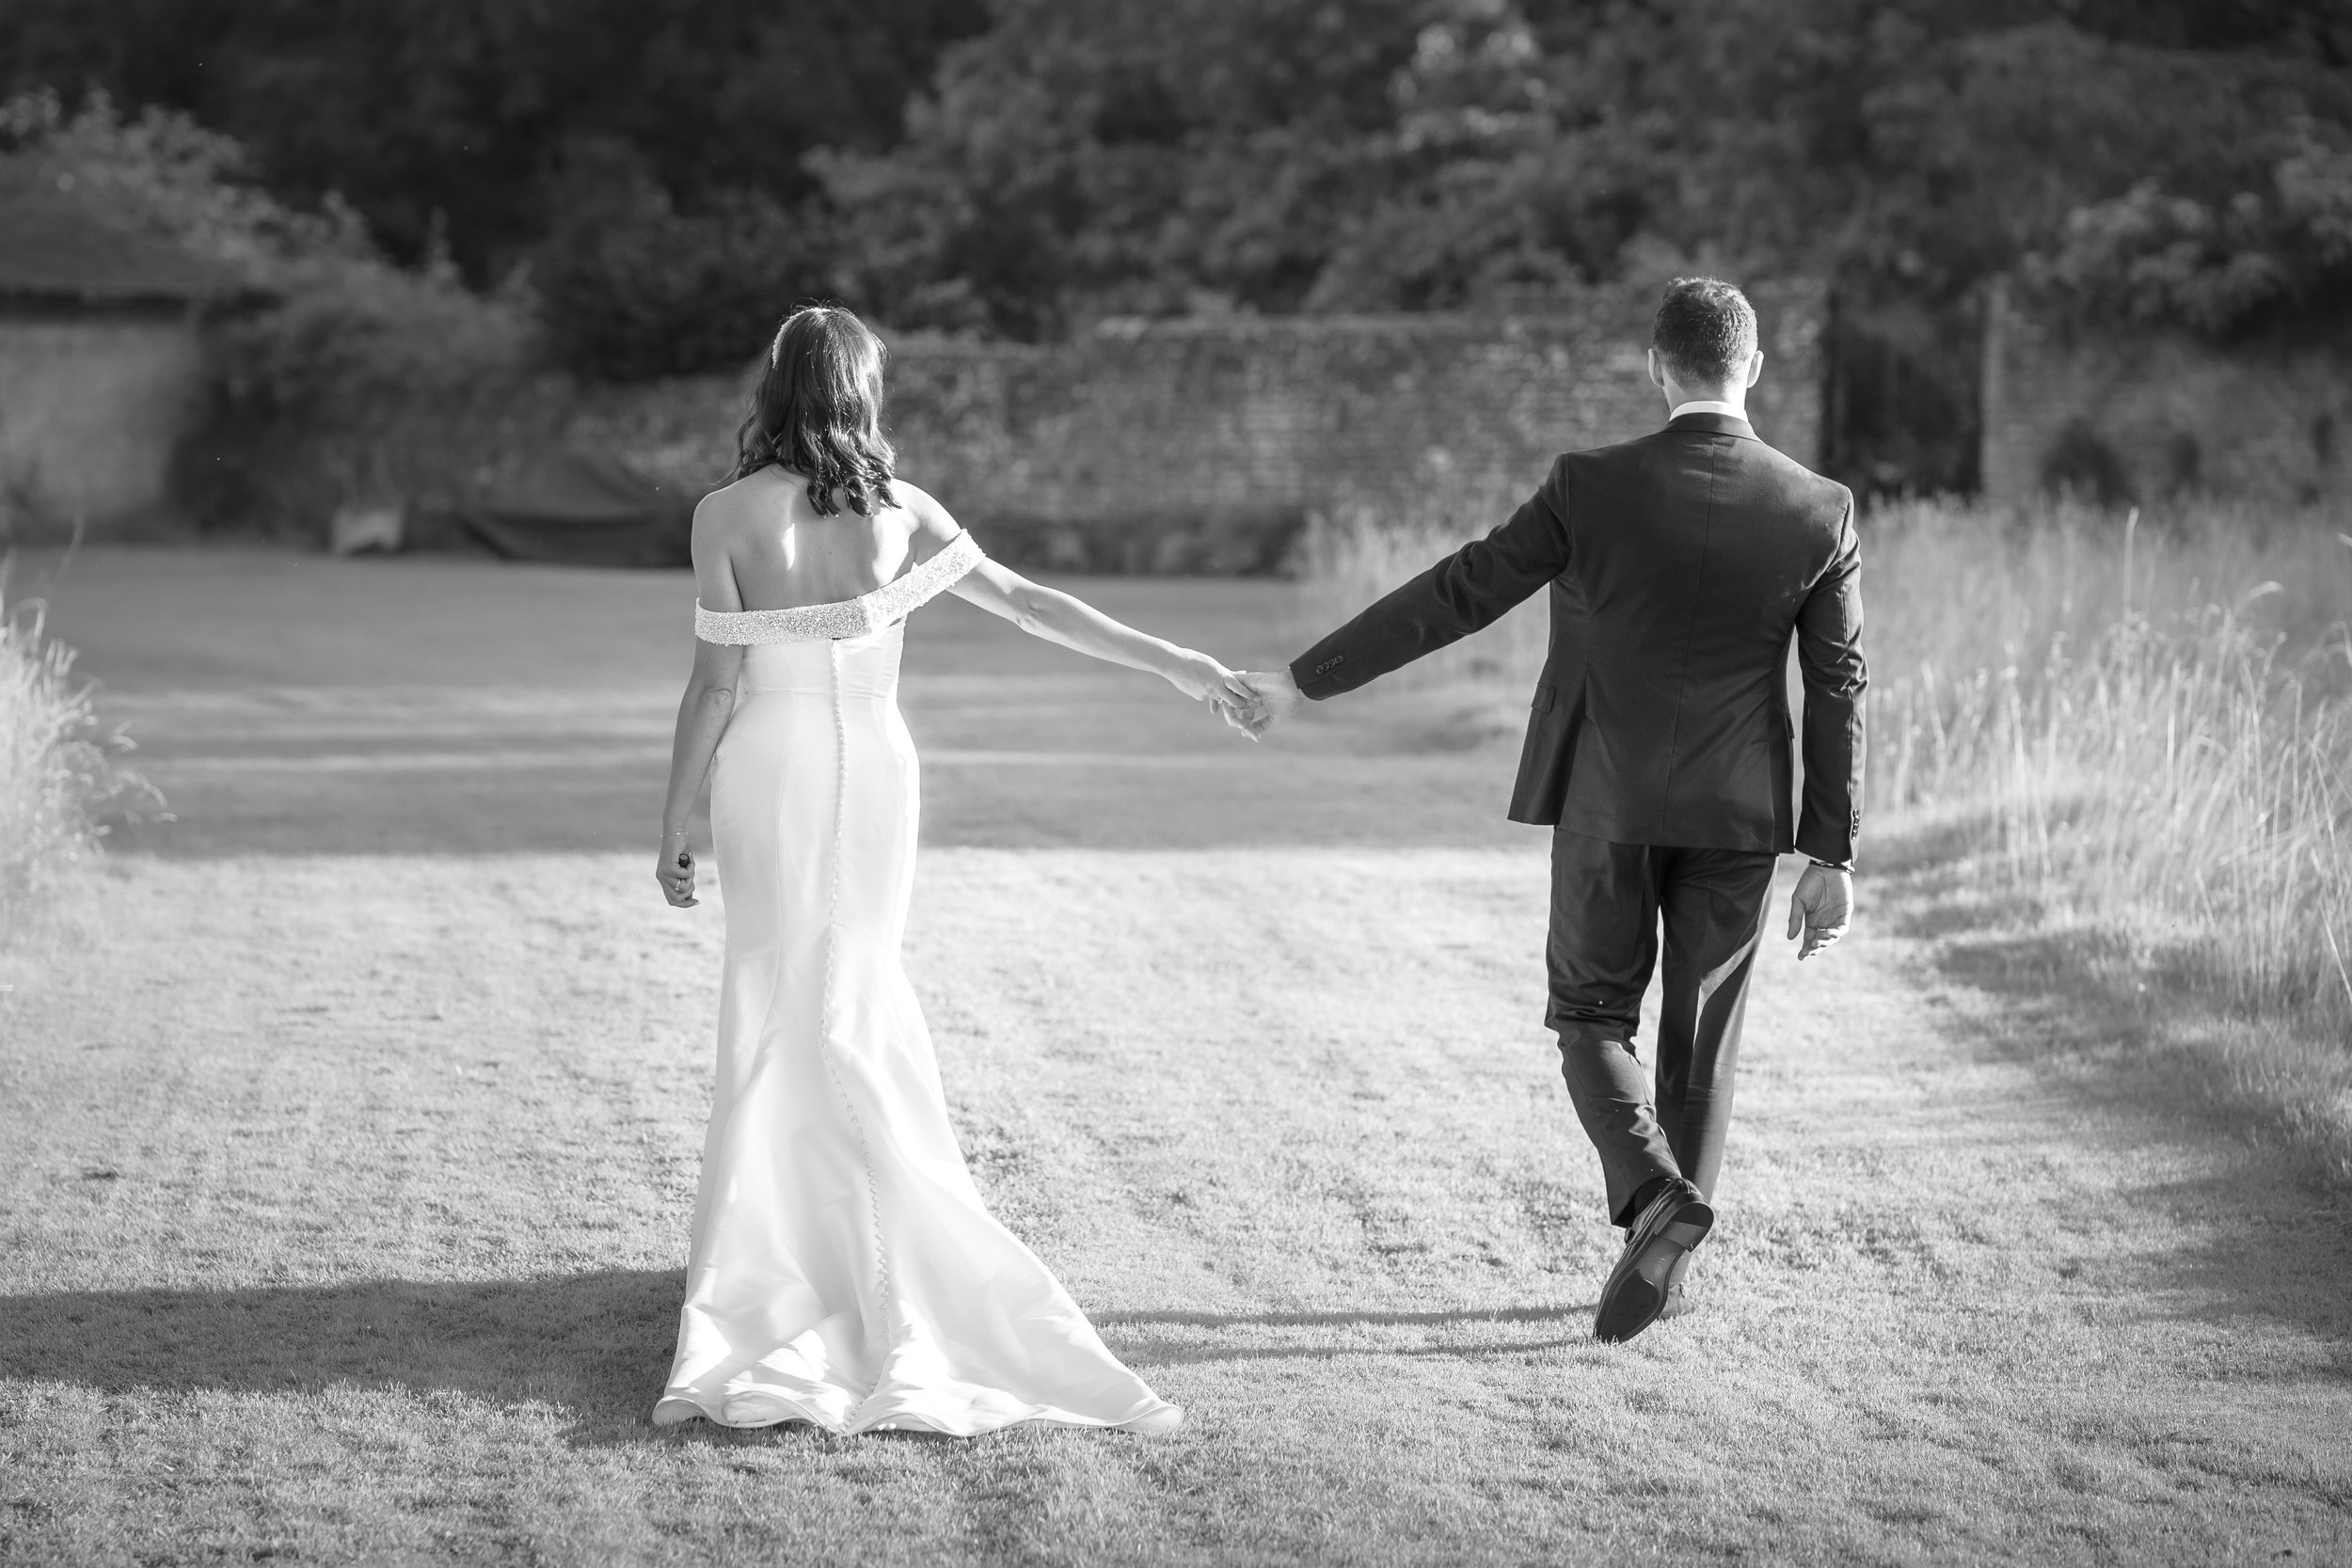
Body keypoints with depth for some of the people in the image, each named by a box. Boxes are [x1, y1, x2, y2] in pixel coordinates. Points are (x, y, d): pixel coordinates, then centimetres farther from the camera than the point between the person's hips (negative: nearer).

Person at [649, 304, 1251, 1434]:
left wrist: (675, 822, 0)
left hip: (771, 771, -3)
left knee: (789, 1011, 7)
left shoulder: (729, 515, -8)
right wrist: (1176, 664, 9)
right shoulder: (902, 511, -1)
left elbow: (717, 683, -9)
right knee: (849, 1009, 13)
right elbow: (1031, 604, 2)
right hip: (875, 767, 3)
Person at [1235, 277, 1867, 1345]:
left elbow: (1454, 596, -8)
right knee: (1700, 1035, 14)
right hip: (1739, 815, 2)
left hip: (1608, 805, -2)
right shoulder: (1820, 511, -6)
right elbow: (1838, 689, -4)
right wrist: (1832, 856, 2)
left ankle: (1656, 1193, -12)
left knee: (1592, 1016, 13)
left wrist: (1307, 680, 0)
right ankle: (1667, 1263, 17)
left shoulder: (1591, 488, -11)